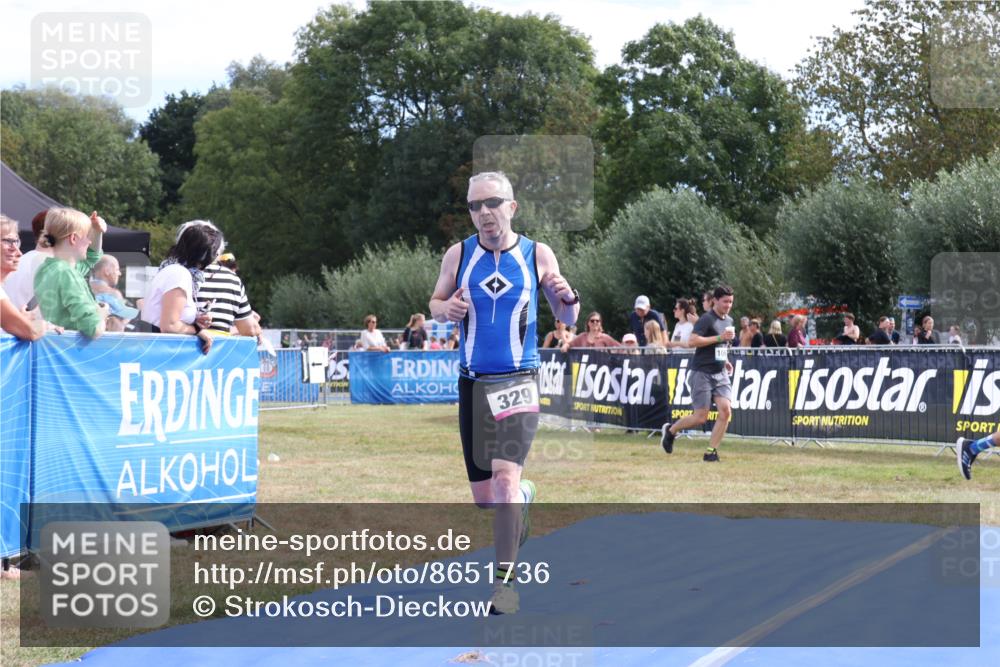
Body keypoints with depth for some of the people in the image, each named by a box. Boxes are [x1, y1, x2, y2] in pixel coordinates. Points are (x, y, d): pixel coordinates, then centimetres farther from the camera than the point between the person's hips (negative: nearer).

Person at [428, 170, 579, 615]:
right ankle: (522, 497, 46)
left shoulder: (538, 255, -2)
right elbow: (435, 304, 13)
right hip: (472, 381, 3)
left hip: (518, 381, -3)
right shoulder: (458, 255, 1)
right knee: (484, 498, 9)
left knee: (505, 475, -22)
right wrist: (446, 309, -10)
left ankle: (504, 579, -15)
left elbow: (567, 319, 5)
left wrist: (568, 299, -18)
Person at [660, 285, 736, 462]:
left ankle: (711, 451, -4)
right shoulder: (707, 319, -11)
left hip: (720, 374, 7)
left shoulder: (729, 321, 15)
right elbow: (692, 341, -24)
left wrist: (725, 360, 14)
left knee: (725, 409, -13)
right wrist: (719, 337, -24)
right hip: (701, 373, -7)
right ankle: (670, 430, 22)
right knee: (701, 418, -5)